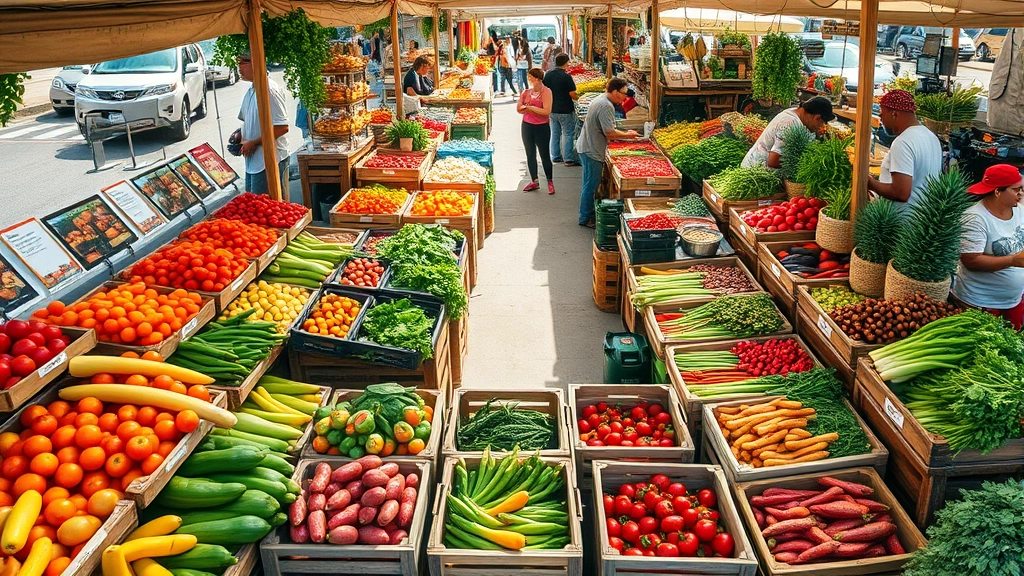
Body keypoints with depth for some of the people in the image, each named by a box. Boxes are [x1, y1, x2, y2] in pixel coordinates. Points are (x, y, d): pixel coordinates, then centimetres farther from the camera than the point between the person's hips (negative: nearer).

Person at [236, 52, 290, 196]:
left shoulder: (270, 90, -17)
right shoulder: (250, 91, 13)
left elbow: (282, 127, -22)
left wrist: (253, 143, -17)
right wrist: (242, 139, 6)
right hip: (252, 160, 10)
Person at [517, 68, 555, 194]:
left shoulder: (546, 92, -11)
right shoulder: (526, 92, 5)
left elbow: (546, 111, -20)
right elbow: (519, 109, 5)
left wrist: (530, 108, -13)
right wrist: (529, 109, -12)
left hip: (542, 127, -5)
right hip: (527, 126, 6)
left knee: (545, 155, 1)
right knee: (530, 155, 12)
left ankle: (550, 182, 11)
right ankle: (534, 182, 22)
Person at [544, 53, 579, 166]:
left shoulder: (548, 75, 0)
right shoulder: (566, 77, -18)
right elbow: (573, 94, -18)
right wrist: (577, 97, 3)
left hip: (552, 109, 6)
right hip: (565, 110, -6)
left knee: (555, 133, 16)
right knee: (568, 134, 2)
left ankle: (555, 157, 22)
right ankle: (569, 159, 3)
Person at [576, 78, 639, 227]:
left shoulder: (601, 99, 11)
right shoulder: (606, 106, -22)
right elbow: (609, 132, -24)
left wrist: (624, 133, 12)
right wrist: (628, 135, -10)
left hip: (587, 147, 11)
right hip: (592, 151, -11)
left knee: (590, 185, 19)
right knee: (591, 186, -1)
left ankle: (589, 213, 29)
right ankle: (585, 219, 7)